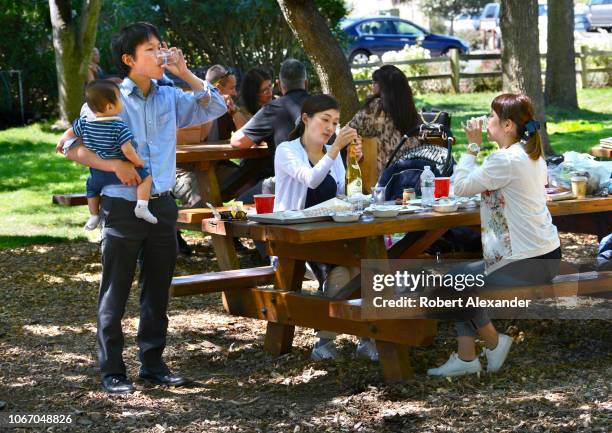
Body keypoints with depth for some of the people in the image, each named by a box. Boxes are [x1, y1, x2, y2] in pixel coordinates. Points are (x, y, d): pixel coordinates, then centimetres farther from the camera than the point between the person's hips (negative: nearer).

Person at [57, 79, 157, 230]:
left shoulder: (84, 123, -1)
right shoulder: (119, 127, -18)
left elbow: (70, 133, 16)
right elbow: (127, 151, -24)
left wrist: (61, 142, 37)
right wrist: (139, 162, -7)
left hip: (97, 173, 5)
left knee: (92, 187, 34)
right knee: (145, 176, 2)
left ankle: (94, 216, 37)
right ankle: (142, 207, -12)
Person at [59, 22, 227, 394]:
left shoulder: (169, 98, 8)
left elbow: (216, 107, 7)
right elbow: (72, 146, -6)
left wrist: (184, 73, -2)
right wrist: (114, 165, -19)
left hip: (162, 205, 5)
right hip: (123, 206, -5)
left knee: (158, 290, 11)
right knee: (116, 293, 1)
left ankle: (153, 363, 23)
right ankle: (113, 371, 9)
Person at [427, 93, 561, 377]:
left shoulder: (506, 160, -21)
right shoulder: (532, 154, 10)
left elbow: (461, 187, -13)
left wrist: (473, 146, -5)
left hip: (528, 264, -10)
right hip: (545, 253, 10)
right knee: (458, 276, 12)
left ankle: (494, 342, 15)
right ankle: (465, 357, 8)